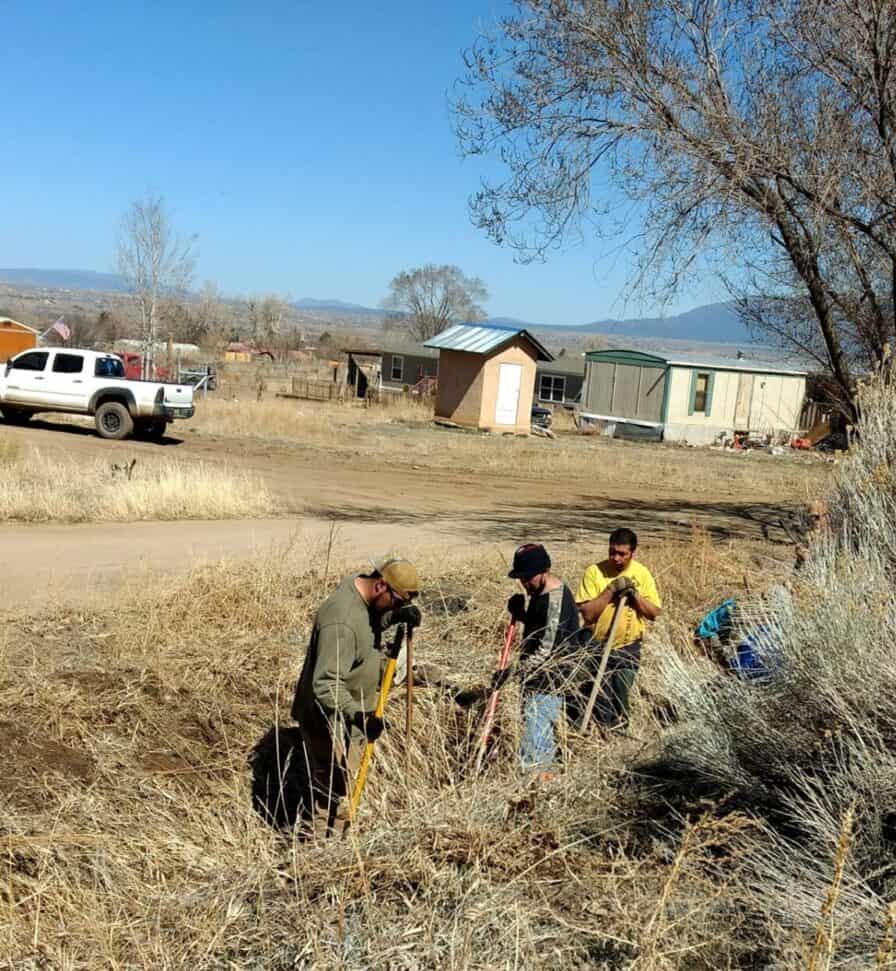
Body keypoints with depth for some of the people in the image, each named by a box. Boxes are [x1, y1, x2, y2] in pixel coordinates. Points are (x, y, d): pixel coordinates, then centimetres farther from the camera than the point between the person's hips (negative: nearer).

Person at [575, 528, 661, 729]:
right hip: (597, 648, -2)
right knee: (598, 705, 1)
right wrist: (611, 590, -23)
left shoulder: (641, 573, -2)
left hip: (629, 649, 2)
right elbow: (587, 613, -17)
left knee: (620, 703, 13)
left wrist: (634, 594, -17)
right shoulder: (595, 571, -11)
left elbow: (654, 613, -2)